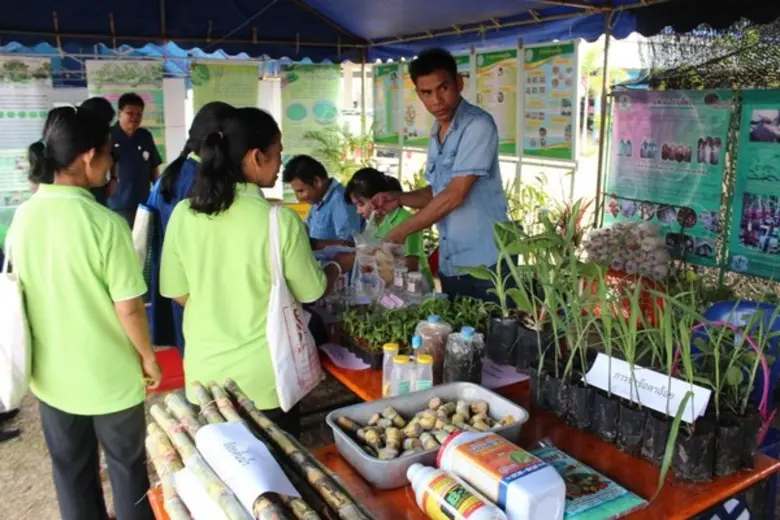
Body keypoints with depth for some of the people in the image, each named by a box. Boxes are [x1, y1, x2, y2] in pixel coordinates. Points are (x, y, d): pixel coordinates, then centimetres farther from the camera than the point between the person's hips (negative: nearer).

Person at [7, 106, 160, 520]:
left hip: (51, 374, 5)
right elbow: (128, 307, -20)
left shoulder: (22, 218, -6)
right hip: (110, 376, -5)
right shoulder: (106, 223, -23)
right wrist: (148, 357, -4)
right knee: (127, 465, 18)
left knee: (70, 470, 21)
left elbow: (18, 295, 6)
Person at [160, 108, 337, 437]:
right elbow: (310, 292, -6)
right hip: (265, 377, -3)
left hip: (206, 372, 3)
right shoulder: (280, 221, -19)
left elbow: (177, 292, 2)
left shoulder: (183, 214, -9)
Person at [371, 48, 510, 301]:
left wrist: (401, 231, -11)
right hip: (450, 265, 7)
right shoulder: (437, 133, 11)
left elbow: (455, 195, -19)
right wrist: (399, 198, 1)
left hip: (485, 264, -7)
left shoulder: (478, 125, -13)